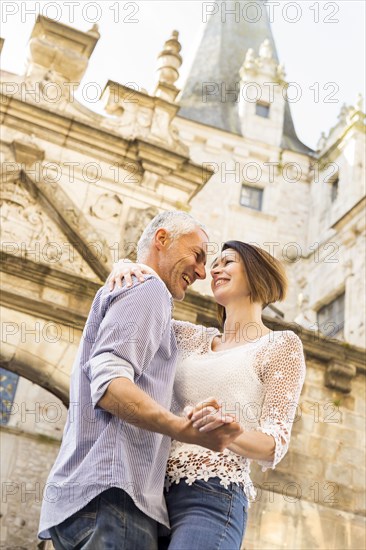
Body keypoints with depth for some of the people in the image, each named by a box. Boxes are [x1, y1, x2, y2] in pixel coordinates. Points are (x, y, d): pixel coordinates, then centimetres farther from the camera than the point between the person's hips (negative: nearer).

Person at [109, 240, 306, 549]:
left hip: (212, 497, -5)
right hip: (156, 493, 6)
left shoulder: (281, 344, 5)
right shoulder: (192, 337, 20)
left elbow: (274, 445, -4)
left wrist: (225, 429, -25)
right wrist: (125, 268, 7)